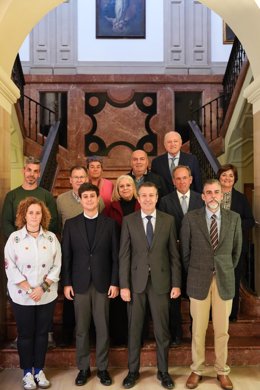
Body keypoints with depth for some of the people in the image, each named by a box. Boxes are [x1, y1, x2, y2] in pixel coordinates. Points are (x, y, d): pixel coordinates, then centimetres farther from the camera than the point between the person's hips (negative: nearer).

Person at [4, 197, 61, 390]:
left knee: (42, 333, 12)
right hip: (22, 296, -1)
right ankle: (27, 371, 27)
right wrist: (29, 289, -13)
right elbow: (10, 268, -8)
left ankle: (39, 369, 28)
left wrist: (42, 287, -11)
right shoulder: (14, 238, -5)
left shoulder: (51, 238, 0)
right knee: (25, 334, 11)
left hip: (47, 296, 2)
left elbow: (56, 266, -1)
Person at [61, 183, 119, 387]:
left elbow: (115, 256, 1)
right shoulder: (71, 224, 3)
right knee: (81, 328, 9)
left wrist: (115, 282, -4)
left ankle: (102, 368, 23)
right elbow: (66, 256, 2)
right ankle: (83, 368, 24)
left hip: (103, 283, 0)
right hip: (79, 283, 1)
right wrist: (66, 283, -2)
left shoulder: (110, 223, 1)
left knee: (103, 328, 7)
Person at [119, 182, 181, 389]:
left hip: (161, 281, 0)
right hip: (136, 281, 0)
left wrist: (176, 283, -1)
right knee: (134, 328, 11)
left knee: (162, 329, 10)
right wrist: (124, 285, -6)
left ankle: (163, 371, 29)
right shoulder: (129, 221, -2)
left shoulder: (168, 220, 0)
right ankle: (133, 370, 29)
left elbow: (174, 254, 2)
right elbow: (124, 255, -3)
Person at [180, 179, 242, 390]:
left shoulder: (234, 218, 0)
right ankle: (197, 370, 26)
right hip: (199, 280, -1)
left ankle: (222, 370, 29)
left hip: (225, 280, 1)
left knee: (222, 329, 11)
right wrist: (194, 272, 8)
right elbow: (185, 250, 3)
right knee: (198, 329, 8)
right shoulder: (191, 218, -5)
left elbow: (237, 249, 11)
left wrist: (228, 271, 13)